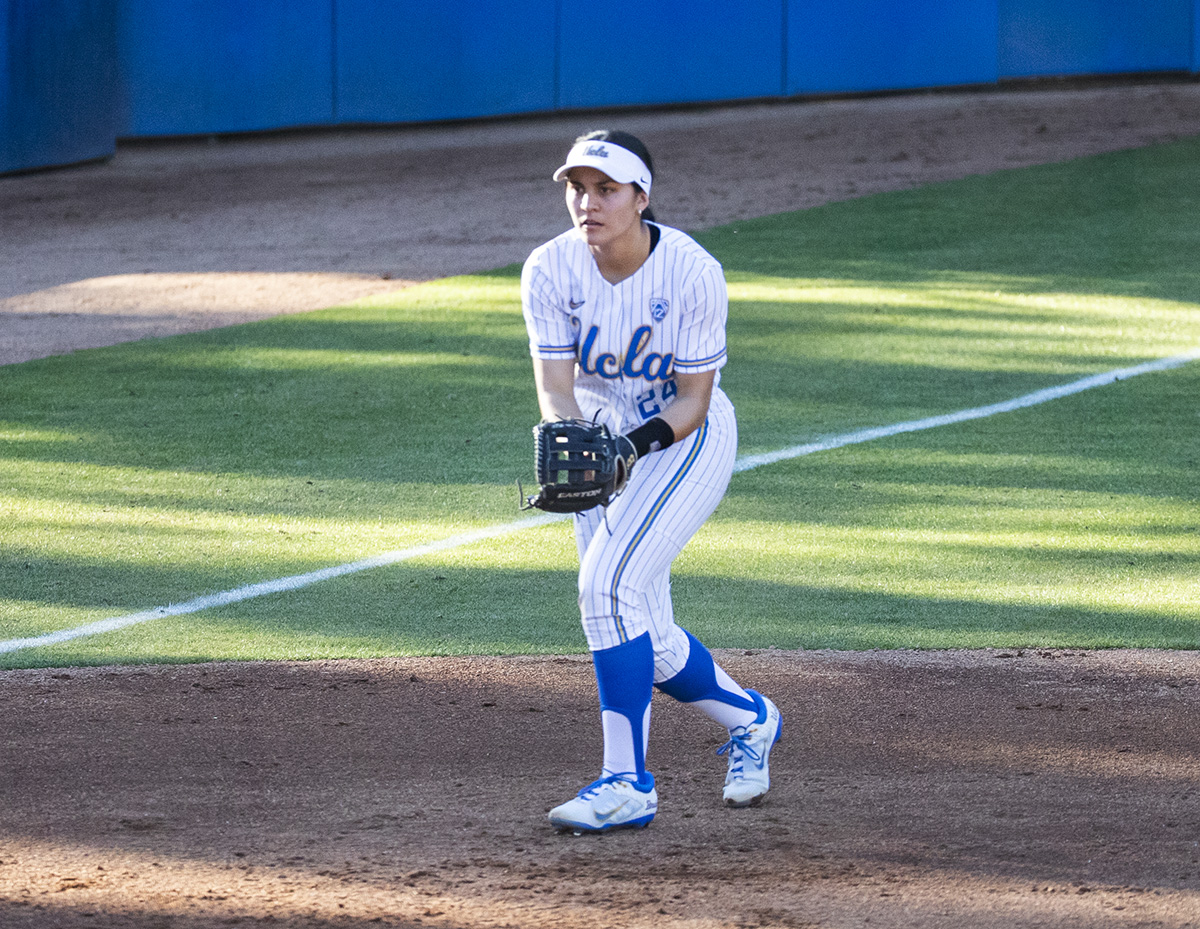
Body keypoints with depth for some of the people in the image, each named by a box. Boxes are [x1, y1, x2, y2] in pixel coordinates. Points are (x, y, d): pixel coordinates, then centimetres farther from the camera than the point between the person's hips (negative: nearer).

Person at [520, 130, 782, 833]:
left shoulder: (693, 272, -24)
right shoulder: (551, 269, -15)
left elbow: (693, 400, -19)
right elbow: (556, 387, -17)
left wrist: (636, 440, -36)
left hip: (688, 439, -5)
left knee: (609, 582, -24)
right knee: (646, 640, 5)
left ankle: (628, 784, -18)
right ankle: (749, 719, 34)